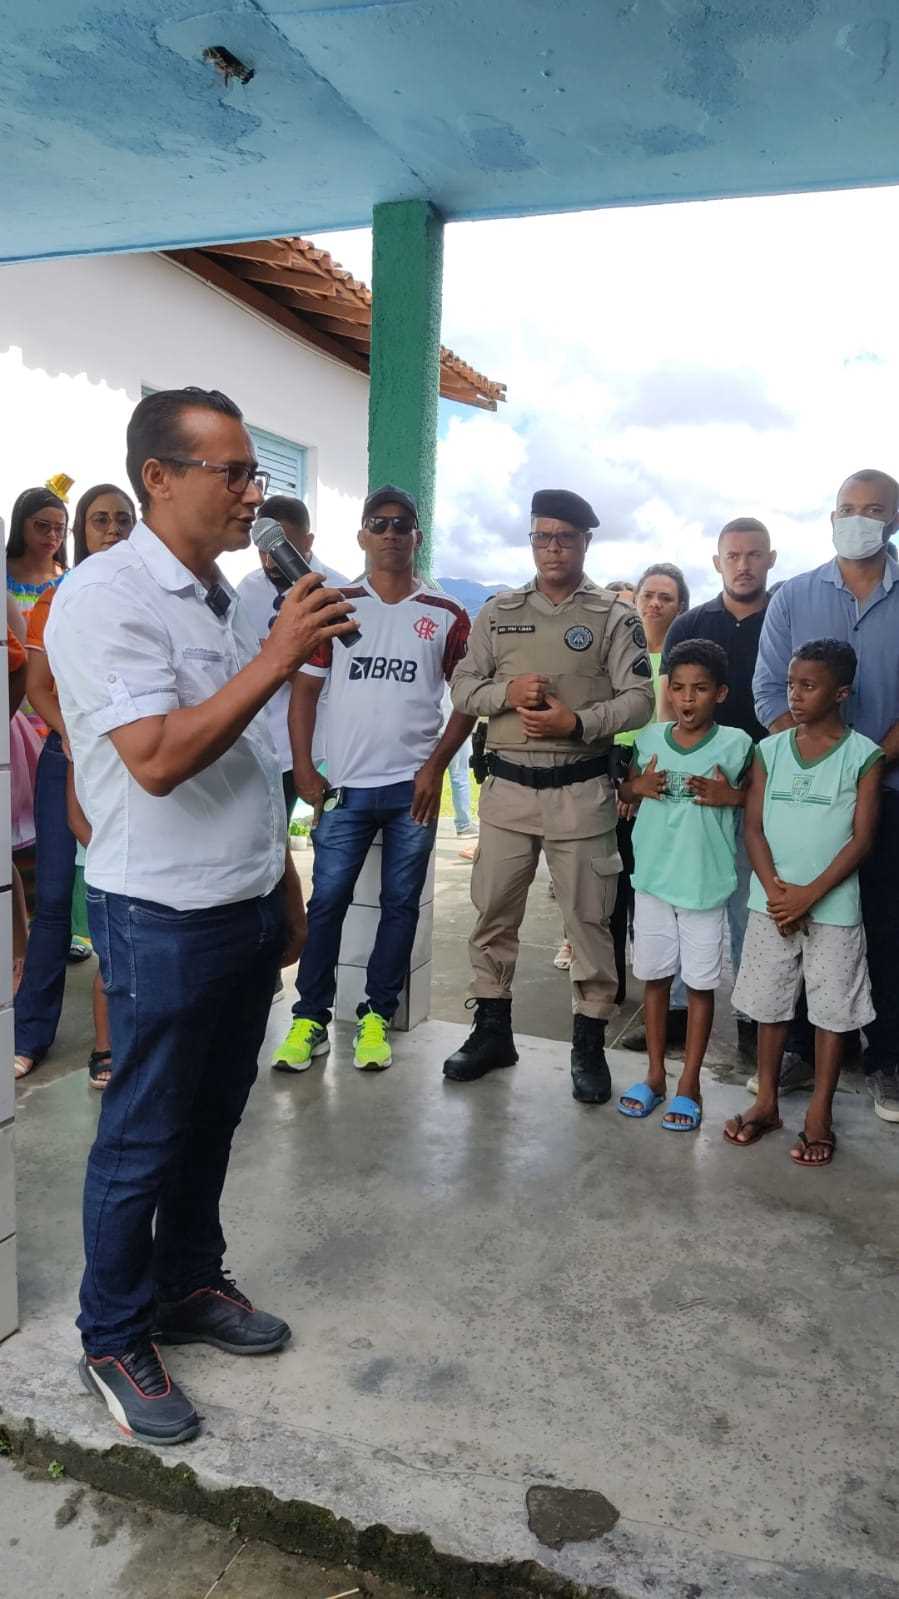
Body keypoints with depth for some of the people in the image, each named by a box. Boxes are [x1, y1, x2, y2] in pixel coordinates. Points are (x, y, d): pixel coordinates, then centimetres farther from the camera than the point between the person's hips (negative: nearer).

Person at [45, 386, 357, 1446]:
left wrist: (285, 885, 16)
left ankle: (189, 1283, 39)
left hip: (249, 909, 8)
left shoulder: (226, 599, 10)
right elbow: (157, 760, -27)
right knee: (143, 1139, 8)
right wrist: (277, 659, -25)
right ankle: (113, 1341, 28)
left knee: (212, 1118, 20)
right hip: (164, 920, -7)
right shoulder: (107, 597, -16)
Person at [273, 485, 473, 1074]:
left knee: (401, 904, 6)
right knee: (327, 900, 2)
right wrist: (304, 768, -3)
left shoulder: (446, 616, 5)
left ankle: (377, 1016, 18)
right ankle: (311, 1019, 13)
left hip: (414, 785, 0)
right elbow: (305, 689, 5)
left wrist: (436, 765, -6)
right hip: (344, 785, 0)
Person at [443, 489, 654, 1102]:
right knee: (494, 913, 10)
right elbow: (463, 687, 7)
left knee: (588, 919, 4)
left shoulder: (615, 617, 0)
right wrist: (506, 692, -13)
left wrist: (578, 723, -20)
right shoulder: (499, 612, 9)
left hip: (581, 791, -3)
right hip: (508, 786, 3)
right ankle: (492, 1031, 25)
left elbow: (639, 698, -6)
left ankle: (589, 1044, 18)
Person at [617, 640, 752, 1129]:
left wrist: (730, 796, -15)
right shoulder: (651, 738, 2)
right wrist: (638, 786, -7)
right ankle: (655, 1075, 28)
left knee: (699, 984, 6)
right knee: (655, 977, 13)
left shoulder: (735, 744, -6)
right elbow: (625, 792, 15)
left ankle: (689, 1085, 20)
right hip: (653, 877, 3)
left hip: (706, 881, -3)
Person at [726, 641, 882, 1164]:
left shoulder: (864, 756, -5)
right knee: (770, 1005, 12)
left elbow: (862, 838, -9)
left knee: (833, 1011, 6)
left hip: (834, 908, -3)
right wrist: (775, 890, -12)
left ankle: (820, 1115, 20)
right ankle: (767, 1103, 26)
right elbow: (754, 827, 1)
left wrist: (808, 895, -15)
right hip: (772, 904, 3)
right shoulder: (770, 750, 3)